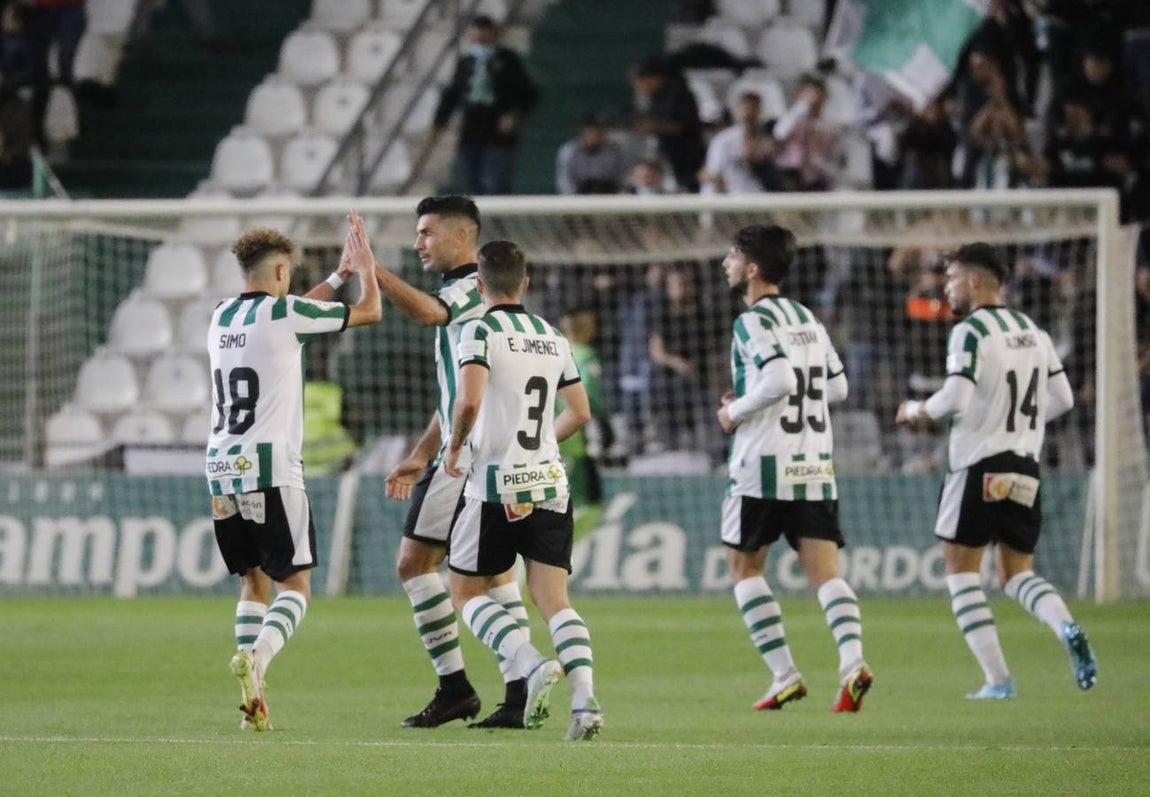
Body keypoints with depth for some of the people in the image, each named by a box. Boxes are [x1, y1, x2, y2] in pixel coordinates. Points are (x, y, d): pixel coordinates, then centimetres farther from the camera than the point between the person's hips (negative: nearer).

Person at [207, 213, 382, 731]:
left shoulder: (221, 318, 14)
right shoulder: (284, 314, -6)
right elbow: (370, 312, 5)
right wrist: (366, 267, 22)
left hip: (221, 471, 6)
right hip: (270, 468, -6)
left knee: (253, 581, 14)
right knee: (295, 584, -2)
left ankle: (253, 697, 3)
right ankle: (256, 655, -29)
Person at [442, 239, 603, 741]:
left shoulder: (482, 331, -7)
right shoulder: (553, 338, 12)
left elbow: (468, 401, -21)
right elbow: (580, 412, 19)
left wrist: (454, 448, -3)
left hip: (497, 486, -5)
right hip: (550, 484, 5)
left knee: (467, 591, 8)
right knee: (553, 599, 2)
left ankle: (534, 666, -14)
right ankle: (585, 699, -17)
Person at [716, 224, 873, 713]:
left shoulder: (753, 321, -10)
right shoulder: (807, 319, 15)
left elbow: (780, 380, -24)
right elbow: (837, 386, 20)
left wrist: (737, 411, -10)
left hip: (764, 465, -6)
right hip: (816, 465, 6)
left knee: (744, 565, 9)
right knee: (824, 571, 1)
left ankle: (784, 675, 2)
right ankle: (852, 661, -22)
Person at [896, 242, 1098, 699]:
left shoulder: (970, 332, -11)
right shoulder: (1033, 332, 11)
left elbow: (955, 398, -21)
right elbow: (1062, 399, 14)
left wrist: (917, 412, -2)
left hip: (980, 470, -7)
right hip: (1025, 469, 7)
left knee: (961, 570, 5)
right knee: (1017, 574, 15)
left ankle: (998, 680, -3)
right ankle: (1068, 629, -15)